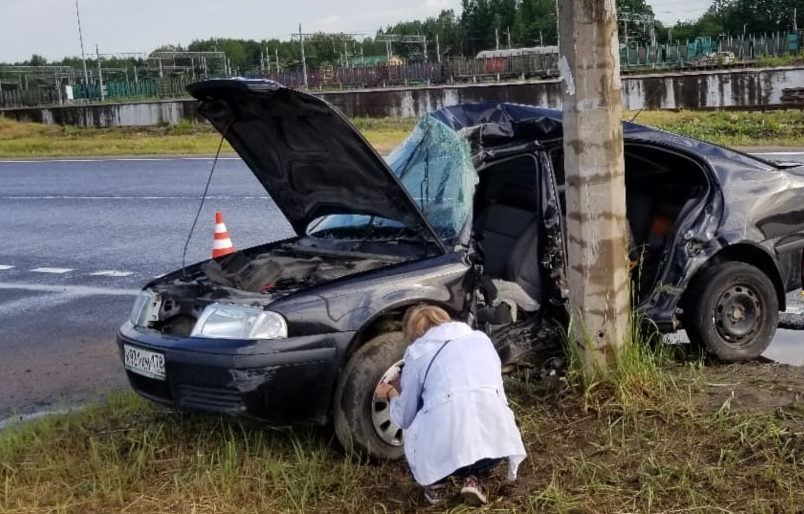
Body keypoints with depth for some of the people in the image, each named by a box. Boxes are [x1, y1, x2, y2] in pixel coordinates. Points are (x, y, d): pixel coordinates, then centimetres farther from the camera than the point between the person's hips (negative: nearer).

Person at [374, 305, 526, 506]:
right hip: (495, 441, 2)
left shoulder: (417, 352, 16)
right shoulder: (481, 338, 25)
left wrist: (391, 395, 46)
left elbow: (405, 417, 23)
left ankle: (436, 484, 18)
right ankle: (472, 479, 17)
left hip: (445, 448, -1)